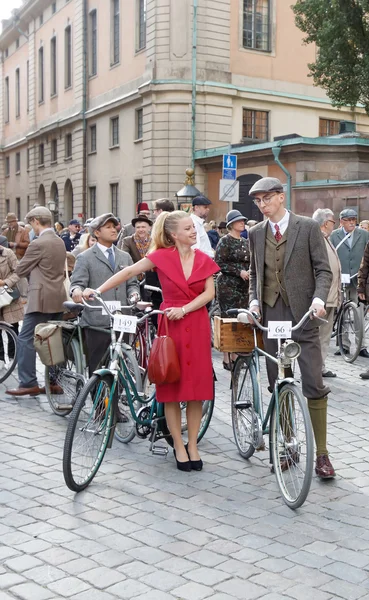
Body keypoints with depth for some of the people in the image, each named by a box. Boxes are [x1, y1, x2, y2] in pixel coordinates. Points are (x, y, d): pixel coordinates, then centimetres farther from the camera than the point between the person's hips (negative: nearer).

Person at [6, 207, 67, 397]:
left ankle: (28, 383, -5)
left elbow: (20, 270, -7)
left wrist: (30, 269, 14)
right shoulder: (59, 242, 12)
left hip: (41, 299, -9)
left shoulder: (38, 244, -14)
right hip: (57, 298, 9)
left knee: (26, 339, -4)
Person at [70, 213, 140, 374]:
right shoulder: (85, 258, 5)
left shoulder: (125, 257, 20)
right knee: (97, 368, -1)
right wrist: (77, 290, -28)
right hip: (97, 321, -4)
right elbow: (77, 282, -4)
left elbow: (132, 283, 18)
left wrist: (134, 293, -5)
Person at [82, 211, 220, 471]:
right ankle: (179, 446, 13)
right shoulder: (162, 256, -3)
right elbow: (129, 271, -4)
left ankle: (193, 445, 16)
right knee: (172, 386, 2)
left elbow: (209, 293, -2)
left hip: (197, 325, 2)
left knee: (196, 385, 4)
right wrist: (98, 290, -10)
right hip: (170, 324, -2)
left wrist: (184, 309, -15)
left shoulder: (203, 260, 4)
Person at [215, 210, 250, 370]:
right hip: (228, 285, -7)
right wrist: (239, 271, -16)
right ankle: (226, 358, -1)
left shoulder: (245, 242, 16)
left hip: (244, 286, 7)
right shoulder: (225, 241, -5)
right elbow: (219, 263, -12)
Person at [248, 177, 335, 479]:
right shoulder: (256, 233, 11)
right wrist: (254, 301, 2)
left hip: (302, 315, -4)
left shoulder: (308, 227, -1)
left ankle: (321, 453, 4)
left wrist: (319, 299, -18)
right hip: (271, 315, 4)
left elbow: (323, 270, -2)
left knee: (314, 385, -5)